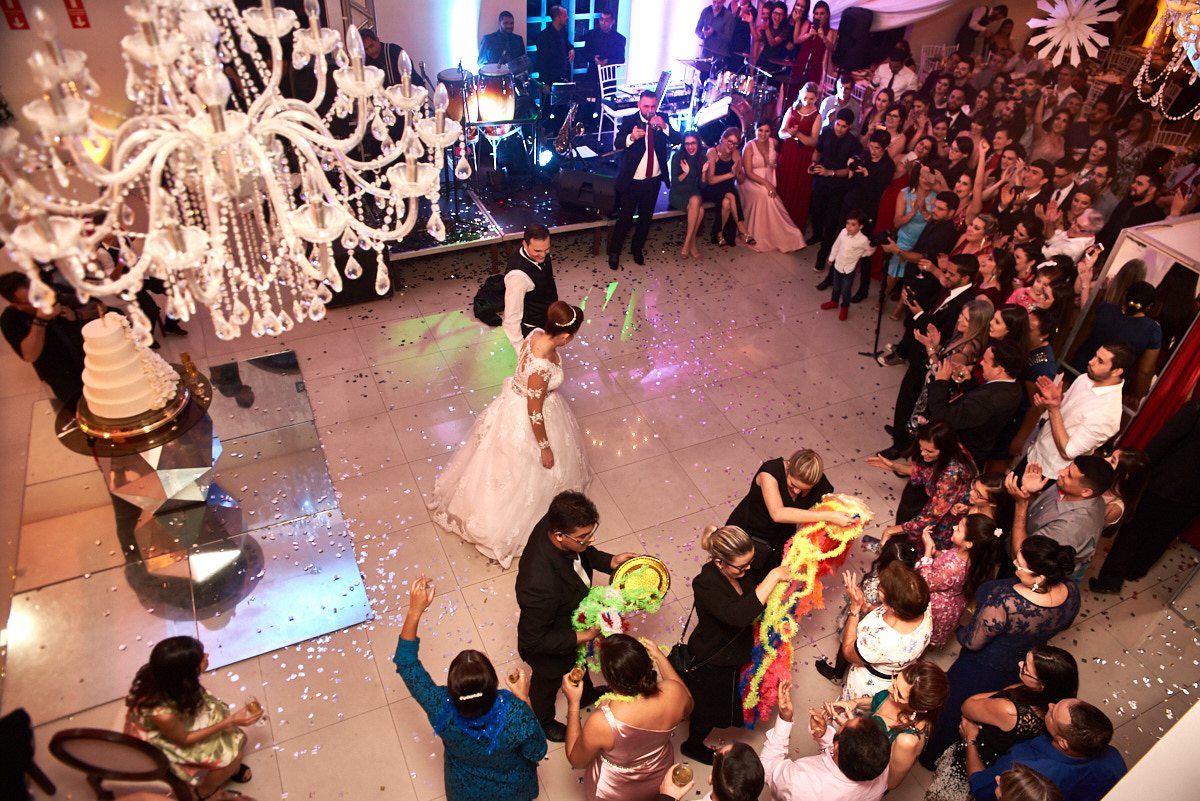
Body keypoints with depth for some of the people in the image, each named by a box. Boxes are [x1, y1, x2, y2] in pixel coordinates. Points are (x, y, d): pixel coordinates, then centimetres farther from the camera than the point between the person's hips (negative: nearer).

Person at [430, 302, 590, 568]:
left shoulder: (537, 334, -17)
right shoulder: (541, 368, -41)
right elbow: (534, 413, -28)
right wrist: (545, 447, -13)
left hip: (517, 396, 8)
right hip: (523, 419, -8)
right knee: (524, 472, 18)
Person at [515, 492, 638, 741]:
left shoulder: (554, 523, -29)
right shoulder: (540, 583, -50)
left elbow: (581, 552, -4)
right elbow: (534, 641, -34)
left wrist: (610, 561, -18)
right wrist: (585, 636, -32)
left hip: (575, 621, 6)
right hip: (549, 649, -6)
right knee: (547, 683, 29)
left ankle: (586, 694, 71)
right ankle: (542, 722, 63)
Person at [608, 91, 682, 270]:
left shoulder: (662, 120, 0)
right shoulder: (629, 120, -9)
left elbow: (677, 140, -11)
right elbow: (618, 143, -25)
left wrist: (664, 127, -28)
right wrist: (631, 137, -46)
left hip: (653, 181, 4)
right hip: (632, 180, -3)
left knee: (646, 218, 16)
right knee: (625, 218, 0)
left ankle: (638, 249, 36)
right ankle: (614, 252, 17)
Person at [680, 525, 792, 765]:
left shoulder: (739, 571, -15)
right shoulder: (706, 586, -39)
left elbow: (751, 598, 8)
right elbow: (739, 616, -55)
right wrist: (773, 577, -50)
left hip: (734, 651, 7)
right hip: (712, 663, -7)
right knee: (710, 708, 21)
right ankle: (693, 745, 52)